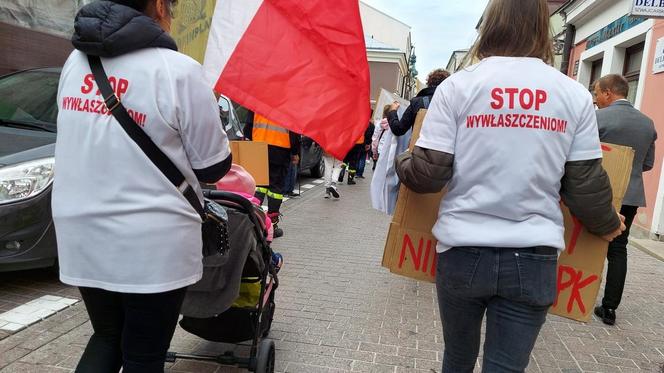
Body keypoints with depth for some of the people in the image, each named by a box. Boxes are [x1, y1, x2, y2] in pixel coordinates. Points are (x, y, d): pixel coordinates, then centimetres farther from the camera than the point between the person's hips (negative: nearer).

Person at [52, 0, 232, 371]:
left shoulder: (76, 61, 5)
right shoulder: (178, 70, -16)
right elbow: (213, 166, -8)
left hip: (81, 234, 6)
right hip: (152, 243, -6)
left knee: (108, 337, 25)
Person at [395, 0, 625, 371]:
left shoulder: (457, 85, -5)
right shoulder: (576, 94, 1)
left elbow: (429, 173, -7)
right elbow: (587, 185, 3)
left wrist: (401, 163, 15)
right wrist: (608, 225, 23)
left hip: (463, 251, 0)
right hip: (533, 258, 1)